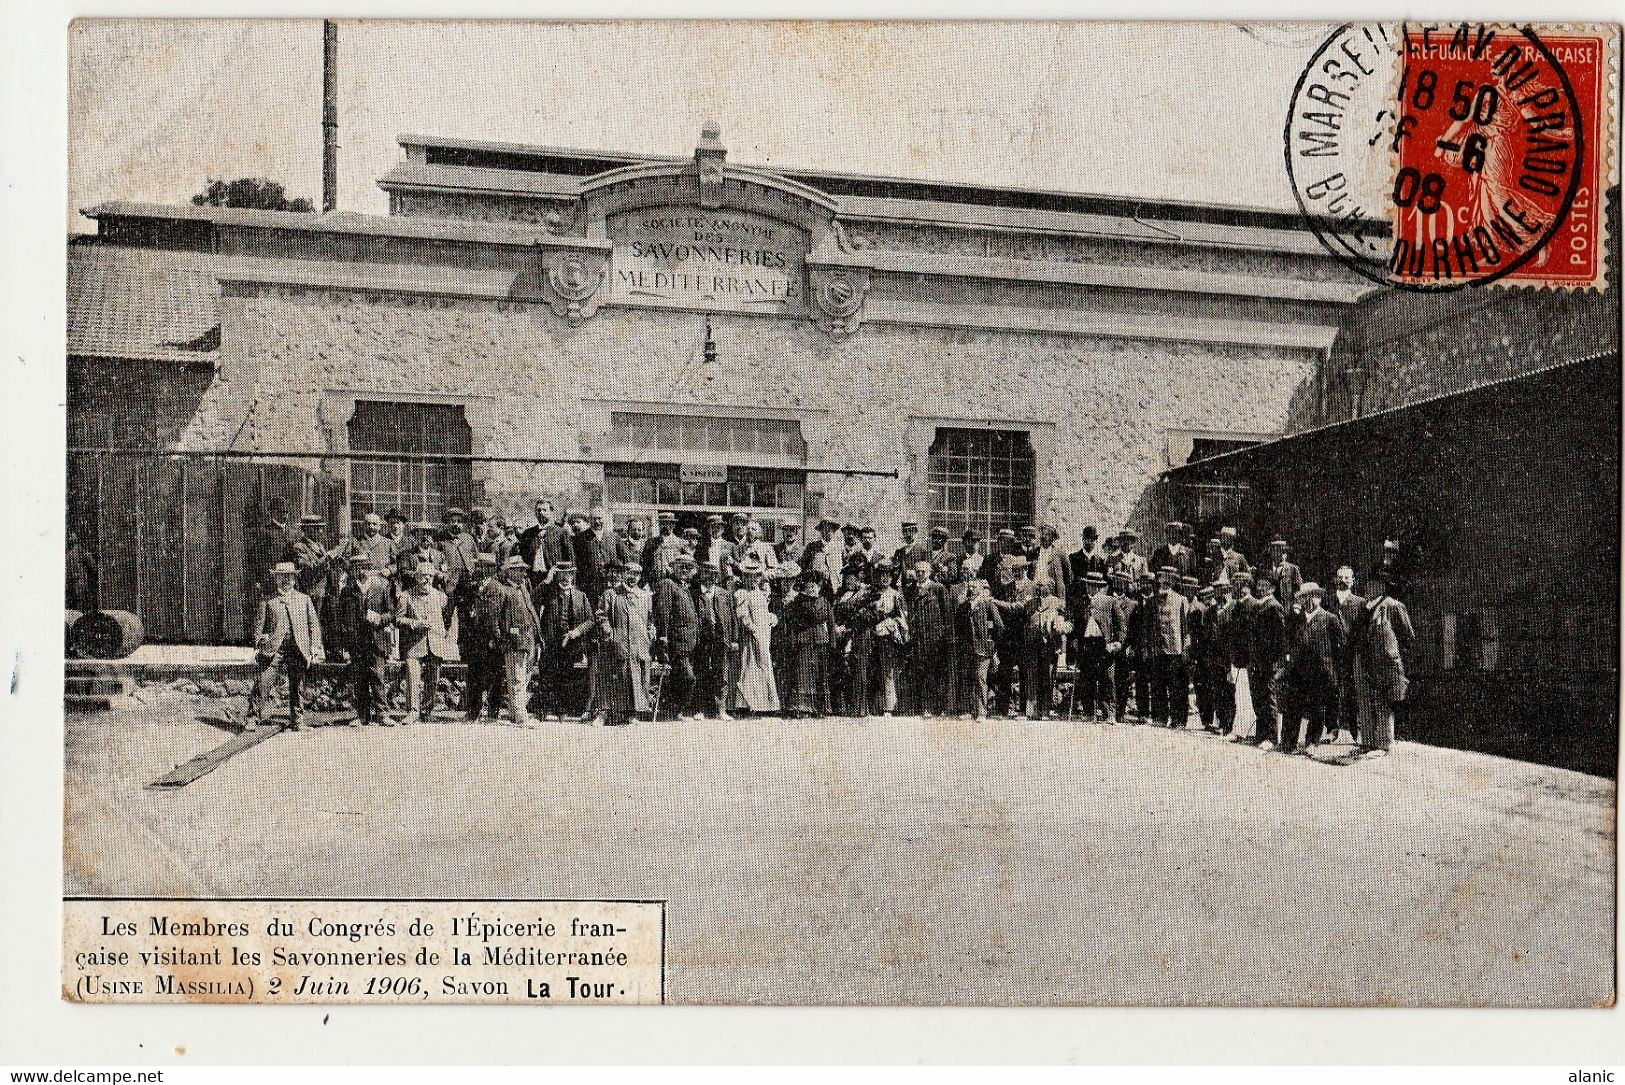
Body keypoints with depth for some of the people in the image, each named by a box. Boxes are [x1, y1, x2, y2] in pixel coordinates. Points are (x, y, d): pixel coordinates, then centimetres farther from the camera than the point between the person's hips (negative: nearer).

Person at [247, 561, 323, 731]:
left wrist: (315, 648, 4)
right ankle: (253, 718, -3)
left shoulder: (304, 599, 15)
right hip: (273, 648, -1)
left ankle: (296, 719, 16)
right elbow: (259, 626, 9)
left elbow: (314, 624, 13)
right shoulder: (267, 601, 11)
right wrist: (257, 647, -1)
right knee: (263, 682, -9)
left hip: (298, 649, 1)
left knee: (297, 685, 5)